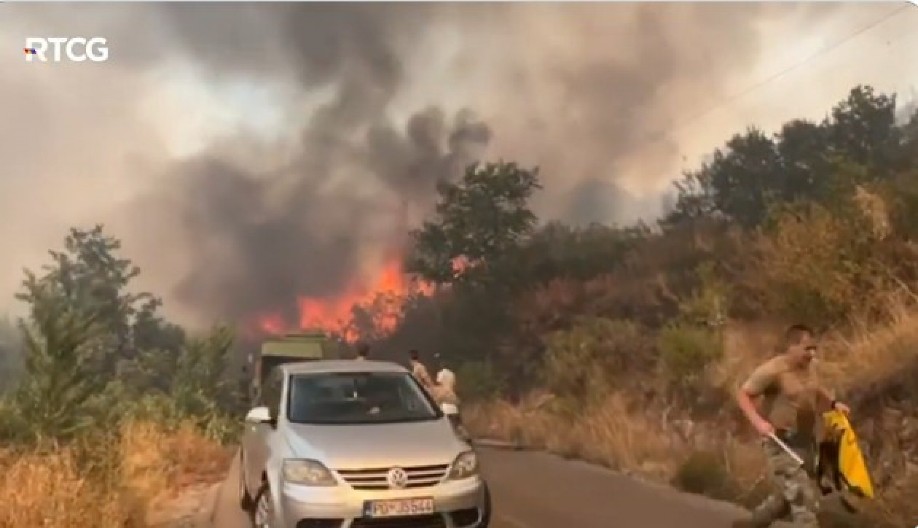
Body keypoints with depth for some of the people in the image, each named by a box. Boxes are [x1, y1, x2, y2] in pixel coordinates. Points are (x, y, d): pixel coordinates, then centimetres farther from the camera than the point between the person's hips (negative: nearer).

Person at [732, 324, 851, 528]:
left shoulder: (805, 369, 8)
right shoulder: (773, 370, -18)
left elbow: (815, 390, 29)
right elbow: (742, 395, -18)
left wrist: (833, 403, 12)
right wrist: (758, 422, -32)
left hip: (805, 444, 9)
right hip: (782, 445, -9)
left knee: (786, 499, 19)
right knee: (804, 500, -12)